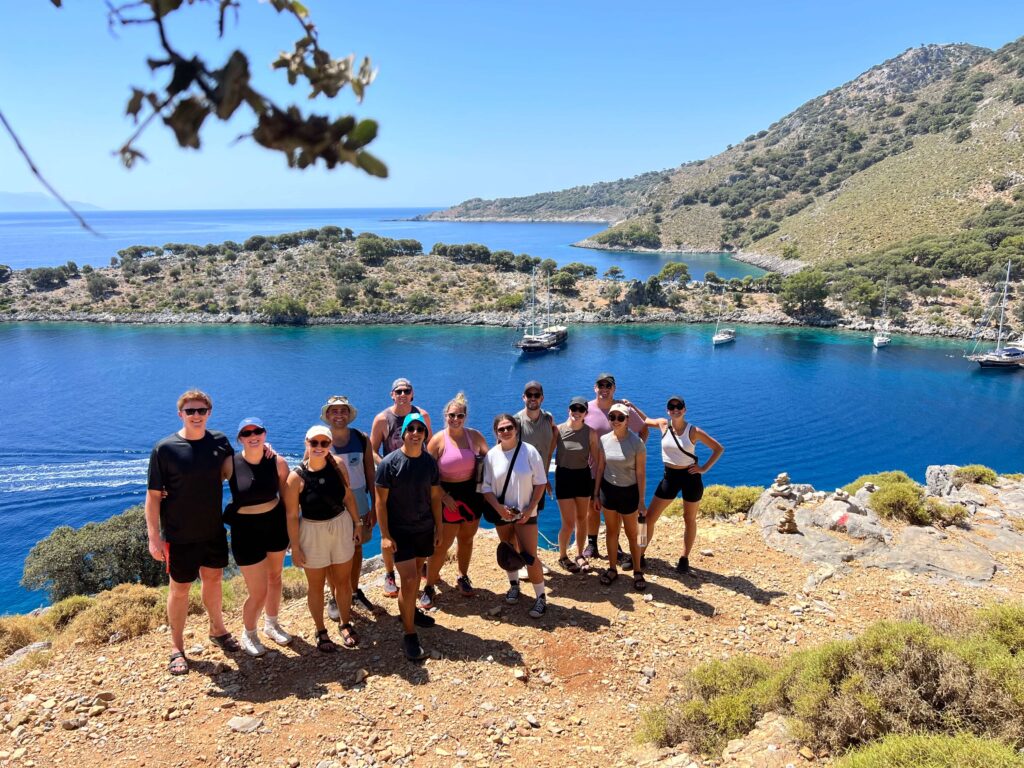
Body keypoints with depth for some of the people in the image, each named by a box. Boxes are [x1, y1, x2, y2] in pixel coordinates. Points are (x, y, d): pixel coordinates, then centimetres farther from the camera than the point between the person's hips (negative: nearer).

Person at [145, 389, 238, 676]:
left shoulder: (220, 441, -3)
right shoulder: (165, 449, -14)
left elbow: (231, 472, 4)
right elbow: (153, 495, -12)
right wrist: (153, 537, -15)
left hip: (214, 530, 4)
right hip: (180, 536, -4)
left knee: (213, 580, 20)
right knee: (180, 589, 9)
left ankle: (217, 630, 42)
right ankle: (177, 649, 26)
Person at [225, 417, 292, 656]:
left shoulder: (277, 462, -11)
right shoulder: (231, 464, -18)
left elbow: (287, 496, 1)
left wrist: (291, 528, 5)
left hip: (276, 525, 3)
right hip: (246, 531, -3)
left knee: (275, 577, 21)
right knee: (258, 592, -1)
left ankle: (271, 625, 45)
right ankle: (248, 635, 29)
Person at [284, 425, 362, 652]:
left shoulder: (338, 465, -10)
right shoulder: (297, 477, -19)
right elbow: (292, 516, -13)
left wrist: (357, 523, 7)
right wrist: (295, 548, -10)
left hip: (342, 527, 3)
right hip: (313, 533, -3)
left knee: (343, 581, 17)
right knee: (316, 586, 14)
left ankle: (346, 625, 38)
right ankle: (321, 631, 34)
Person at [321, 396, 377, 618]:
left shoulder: (362, 439, -5)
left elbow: (370, 474, 0)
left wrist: (374, 506, -1)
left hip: (359, 503, 2)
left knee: (356, 549, 16)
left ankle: (355, 592, 36)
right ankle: (334, 599, 27)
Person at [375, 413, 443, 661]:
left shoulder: (430, 462, -1)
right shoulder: (389, 463, -15)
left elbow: (435, 497, 7)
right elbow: (381, 501, -12)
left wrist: (438, 528, 8)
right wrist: (385, 535, -15)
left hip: (425, 529, 5)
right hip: (399, 531, -5)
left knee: (416, 572, 18)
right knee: (408, 580, -8)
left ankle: (411, 610, 42)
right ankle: (409, 636, 3)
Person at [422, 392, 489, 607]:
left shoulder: (475, 436, -1)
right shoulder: (438, 440, -10)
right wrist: (444, 496, -17)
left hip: (472, 494, 4)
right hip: (448, 497, -4)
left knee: (466, 539, 18)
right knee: (442, 544, -2)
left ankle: (463, 578, 38)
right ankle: (429, 587, 12)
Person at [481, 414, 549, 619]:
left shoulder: (529, 451, -11)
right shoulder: (492, 455, -6)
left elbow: (540, 483, -6)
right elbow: (486, 487, -2)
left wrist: (530, 509, -12)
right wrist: (499, 508, -14)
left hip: (525, 514, -2)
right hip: (501, 514, 3)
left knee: (530, 556, -6)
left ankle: (541, 597, 8)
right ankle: (514, 585, 41)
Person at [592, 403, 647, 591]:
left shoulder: (636, 442, -15)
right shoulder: (604, 440, -5)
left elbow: (641, 473, -11)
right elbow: (600, 468, 4)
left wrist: (641, 501, -10)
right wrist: (596, 493, 7)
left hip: (629, 491, -3)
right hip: (608, 489, 3)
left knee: (631, 534, 6)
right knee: (611, 531, 13)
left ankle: (637, 572, 21)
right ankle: (612, 569, 27)